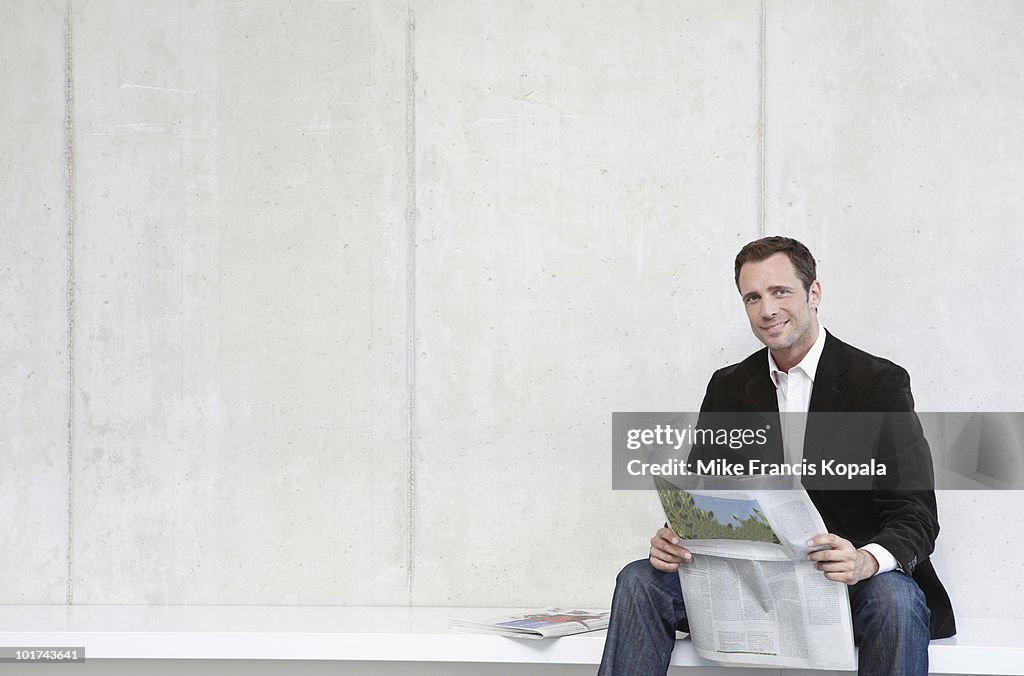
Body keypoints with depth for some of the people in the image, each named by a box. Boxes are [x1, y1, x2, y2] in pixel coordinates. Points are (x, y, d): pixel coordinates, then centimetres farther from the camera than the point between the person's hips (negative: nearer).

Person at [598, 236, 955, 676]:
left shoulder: (880, 382, -5)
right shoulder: (728, 387, 9)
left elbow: (916, 517, -11)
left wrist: (867, 560, -34)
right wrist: (671, 538, -17)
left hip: (846, 576, -3)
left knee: (894, 598, -36)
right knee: (640, 582, -18)